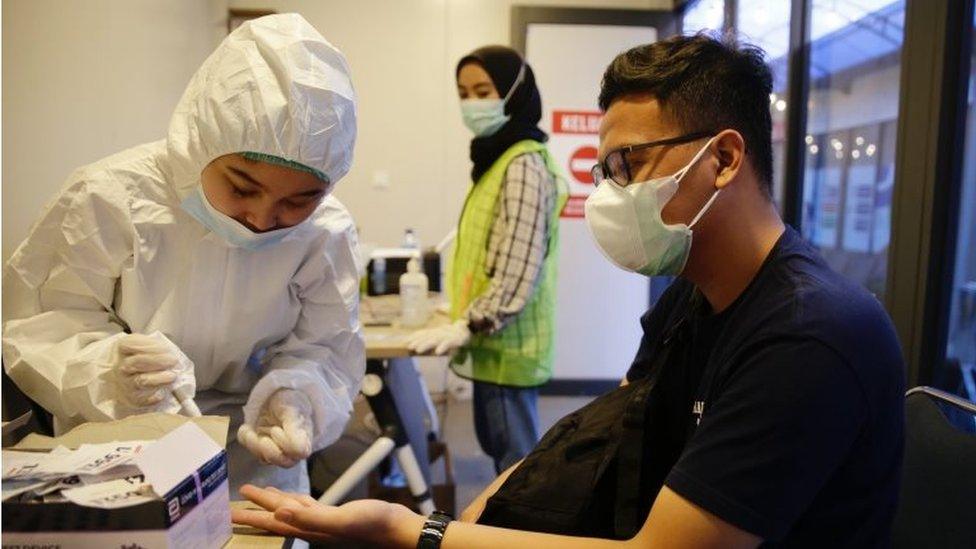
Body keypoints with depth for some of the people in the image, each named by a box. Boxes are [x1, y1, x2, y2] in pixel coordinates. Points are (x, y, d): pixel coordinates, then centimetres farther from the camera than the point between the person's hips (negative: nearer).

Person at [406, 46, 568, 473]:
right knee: (498, 446, 21)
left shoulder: (523, 165, -17)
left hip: (507, 342, -10)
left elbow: (520, 268, -23)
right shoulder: (496, 159, 14)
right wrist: (464, 310, 19)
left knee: (515, 456, 2)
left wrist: (468, 326, -20)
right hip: (494, 340, 10)